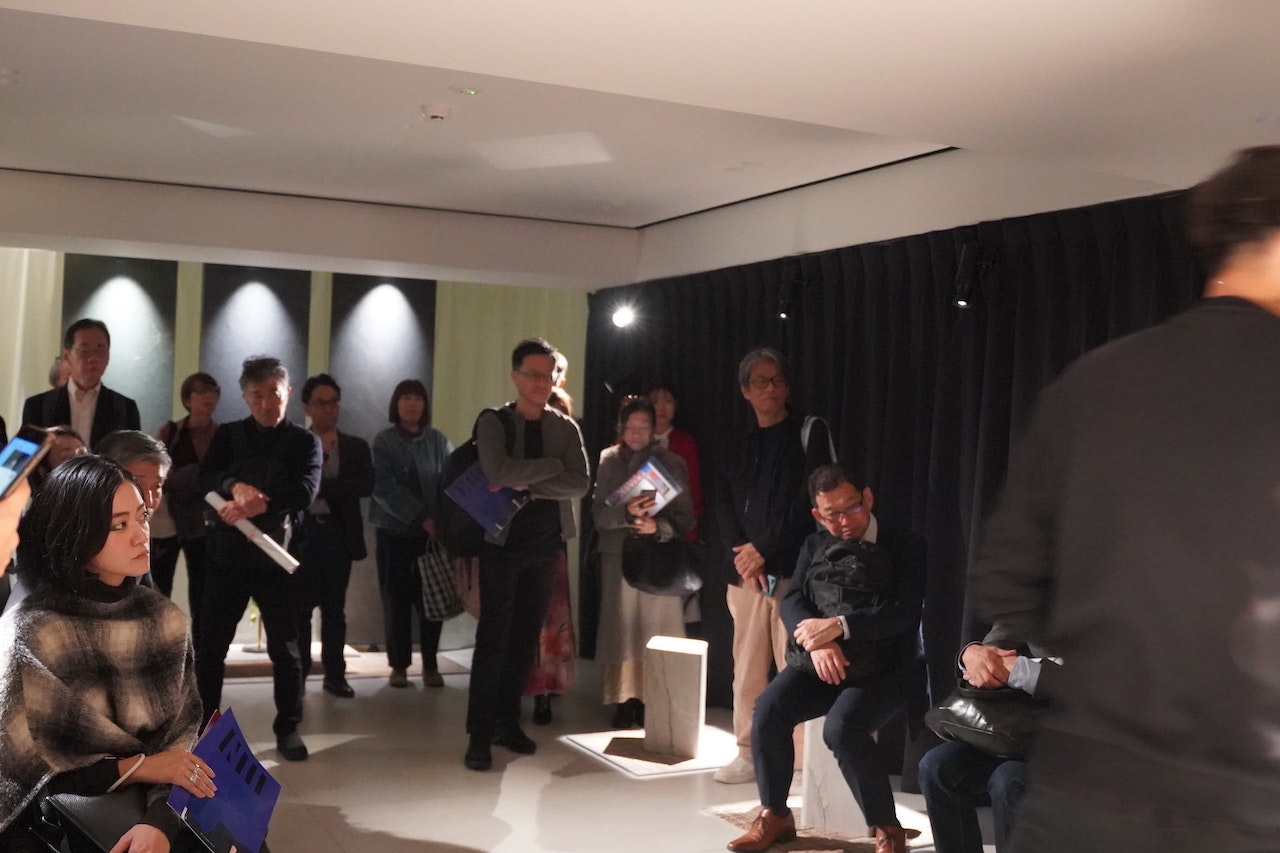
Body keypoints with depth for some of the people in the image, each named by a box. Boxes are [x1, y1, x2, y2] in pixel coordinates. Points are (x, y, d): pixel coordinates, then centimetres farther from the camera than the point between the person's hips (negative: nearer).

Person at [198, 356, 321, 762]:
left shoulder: (304, 442, 3)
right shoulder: (227, 435, 10)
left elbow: (305, 491, -14)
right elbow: (206, 476, -7)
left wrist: (260, 504, -31)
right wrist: (234, 485, -29)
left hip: (277, 556, -2)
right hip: (228, 554, 2)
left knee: (284, 647, 3)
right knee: (210, 644, 7)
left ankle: (288, 728, 15)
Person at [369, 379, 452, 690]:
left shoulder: (438, 440, 5)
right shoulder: (383, 441, 0)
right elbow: (385, 489, -10)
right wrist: (420, 518, -20)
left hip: (432, 532, 1)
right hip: (394, 531, -1)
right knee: (396, 601, 3)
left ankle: (430, 664, 11)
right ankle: (399, 665, 14)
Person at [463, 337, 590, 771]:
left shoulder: (565, 427, 5)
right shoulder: (492, 422, -5)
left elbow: (580, 484, -9)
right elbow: (497, 472, -22)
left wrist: (528, 485, -18)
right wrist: (552, 465, -14)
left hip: (547, 543, 4)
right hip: (503, 541, -4)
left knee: (526, 637, 10)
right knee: (493, 638, -3)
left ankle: (508, 722, 22)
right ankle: (480, 735, 3)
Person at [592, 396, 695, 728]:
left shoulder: (671, 463, 3)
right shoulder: (607, 461, 6)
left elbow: (685, 517, 2)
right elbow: (599, 514, -1)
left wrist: (659, 526, -17)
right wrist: (627, 512, -19)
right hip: (619, 556, 1)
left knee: (656, 632, -2)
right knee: (620, 628, 0)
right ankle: (624, 700, 9)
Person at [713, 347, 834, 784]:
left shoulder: (810, 433, 4)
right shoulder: (737, 448, 19)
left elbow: (811, 500, -6)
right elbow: (723, 508, 11)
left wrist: (764, 548, -9)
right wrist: (742, 556, -7)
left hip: (793, 570, -5)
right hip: (745, 571, 5)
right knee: (747, 668, 6)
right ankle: (750, 755, 16)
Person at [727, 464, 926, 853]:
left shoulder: (906, 546, 0)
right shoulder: (815, 545, 15)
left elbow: (903, 613, -12)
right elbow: (792, 601, 4)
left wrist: (838, 626, -21)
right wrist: (818, 642, -17)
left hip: (881, 669, -4)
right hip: (817, 661, 5)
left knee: (841, 727, -31)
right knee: (768, 708, -21)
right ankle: (775, 816, -3)